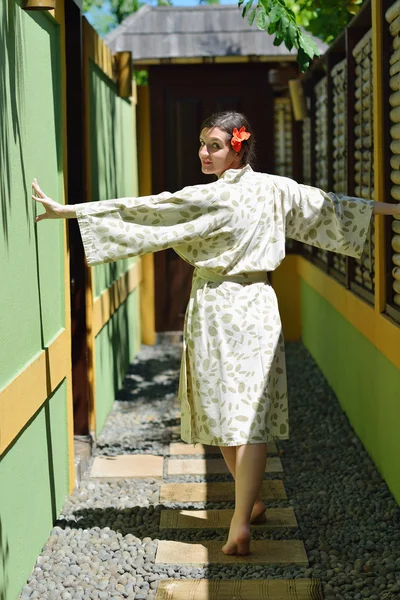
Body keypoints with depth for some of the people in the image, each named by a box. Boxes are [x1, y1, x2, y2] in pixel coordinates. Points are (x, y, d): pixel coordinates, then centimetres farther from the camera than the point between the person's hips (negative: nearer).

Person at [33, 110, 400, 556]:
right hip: (256, 306, 5)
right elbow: (330, 204, 13)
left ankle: (247, 510, 18)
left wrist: (67, 211, -14)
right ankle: (249, 508, 0)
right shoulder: (276, 189, 2)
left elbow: (146, 211, -17)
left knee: (222, 409, 8)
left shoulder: (210, 199, -14)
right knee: (250, 411, 4)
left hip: (216, 310, -5)